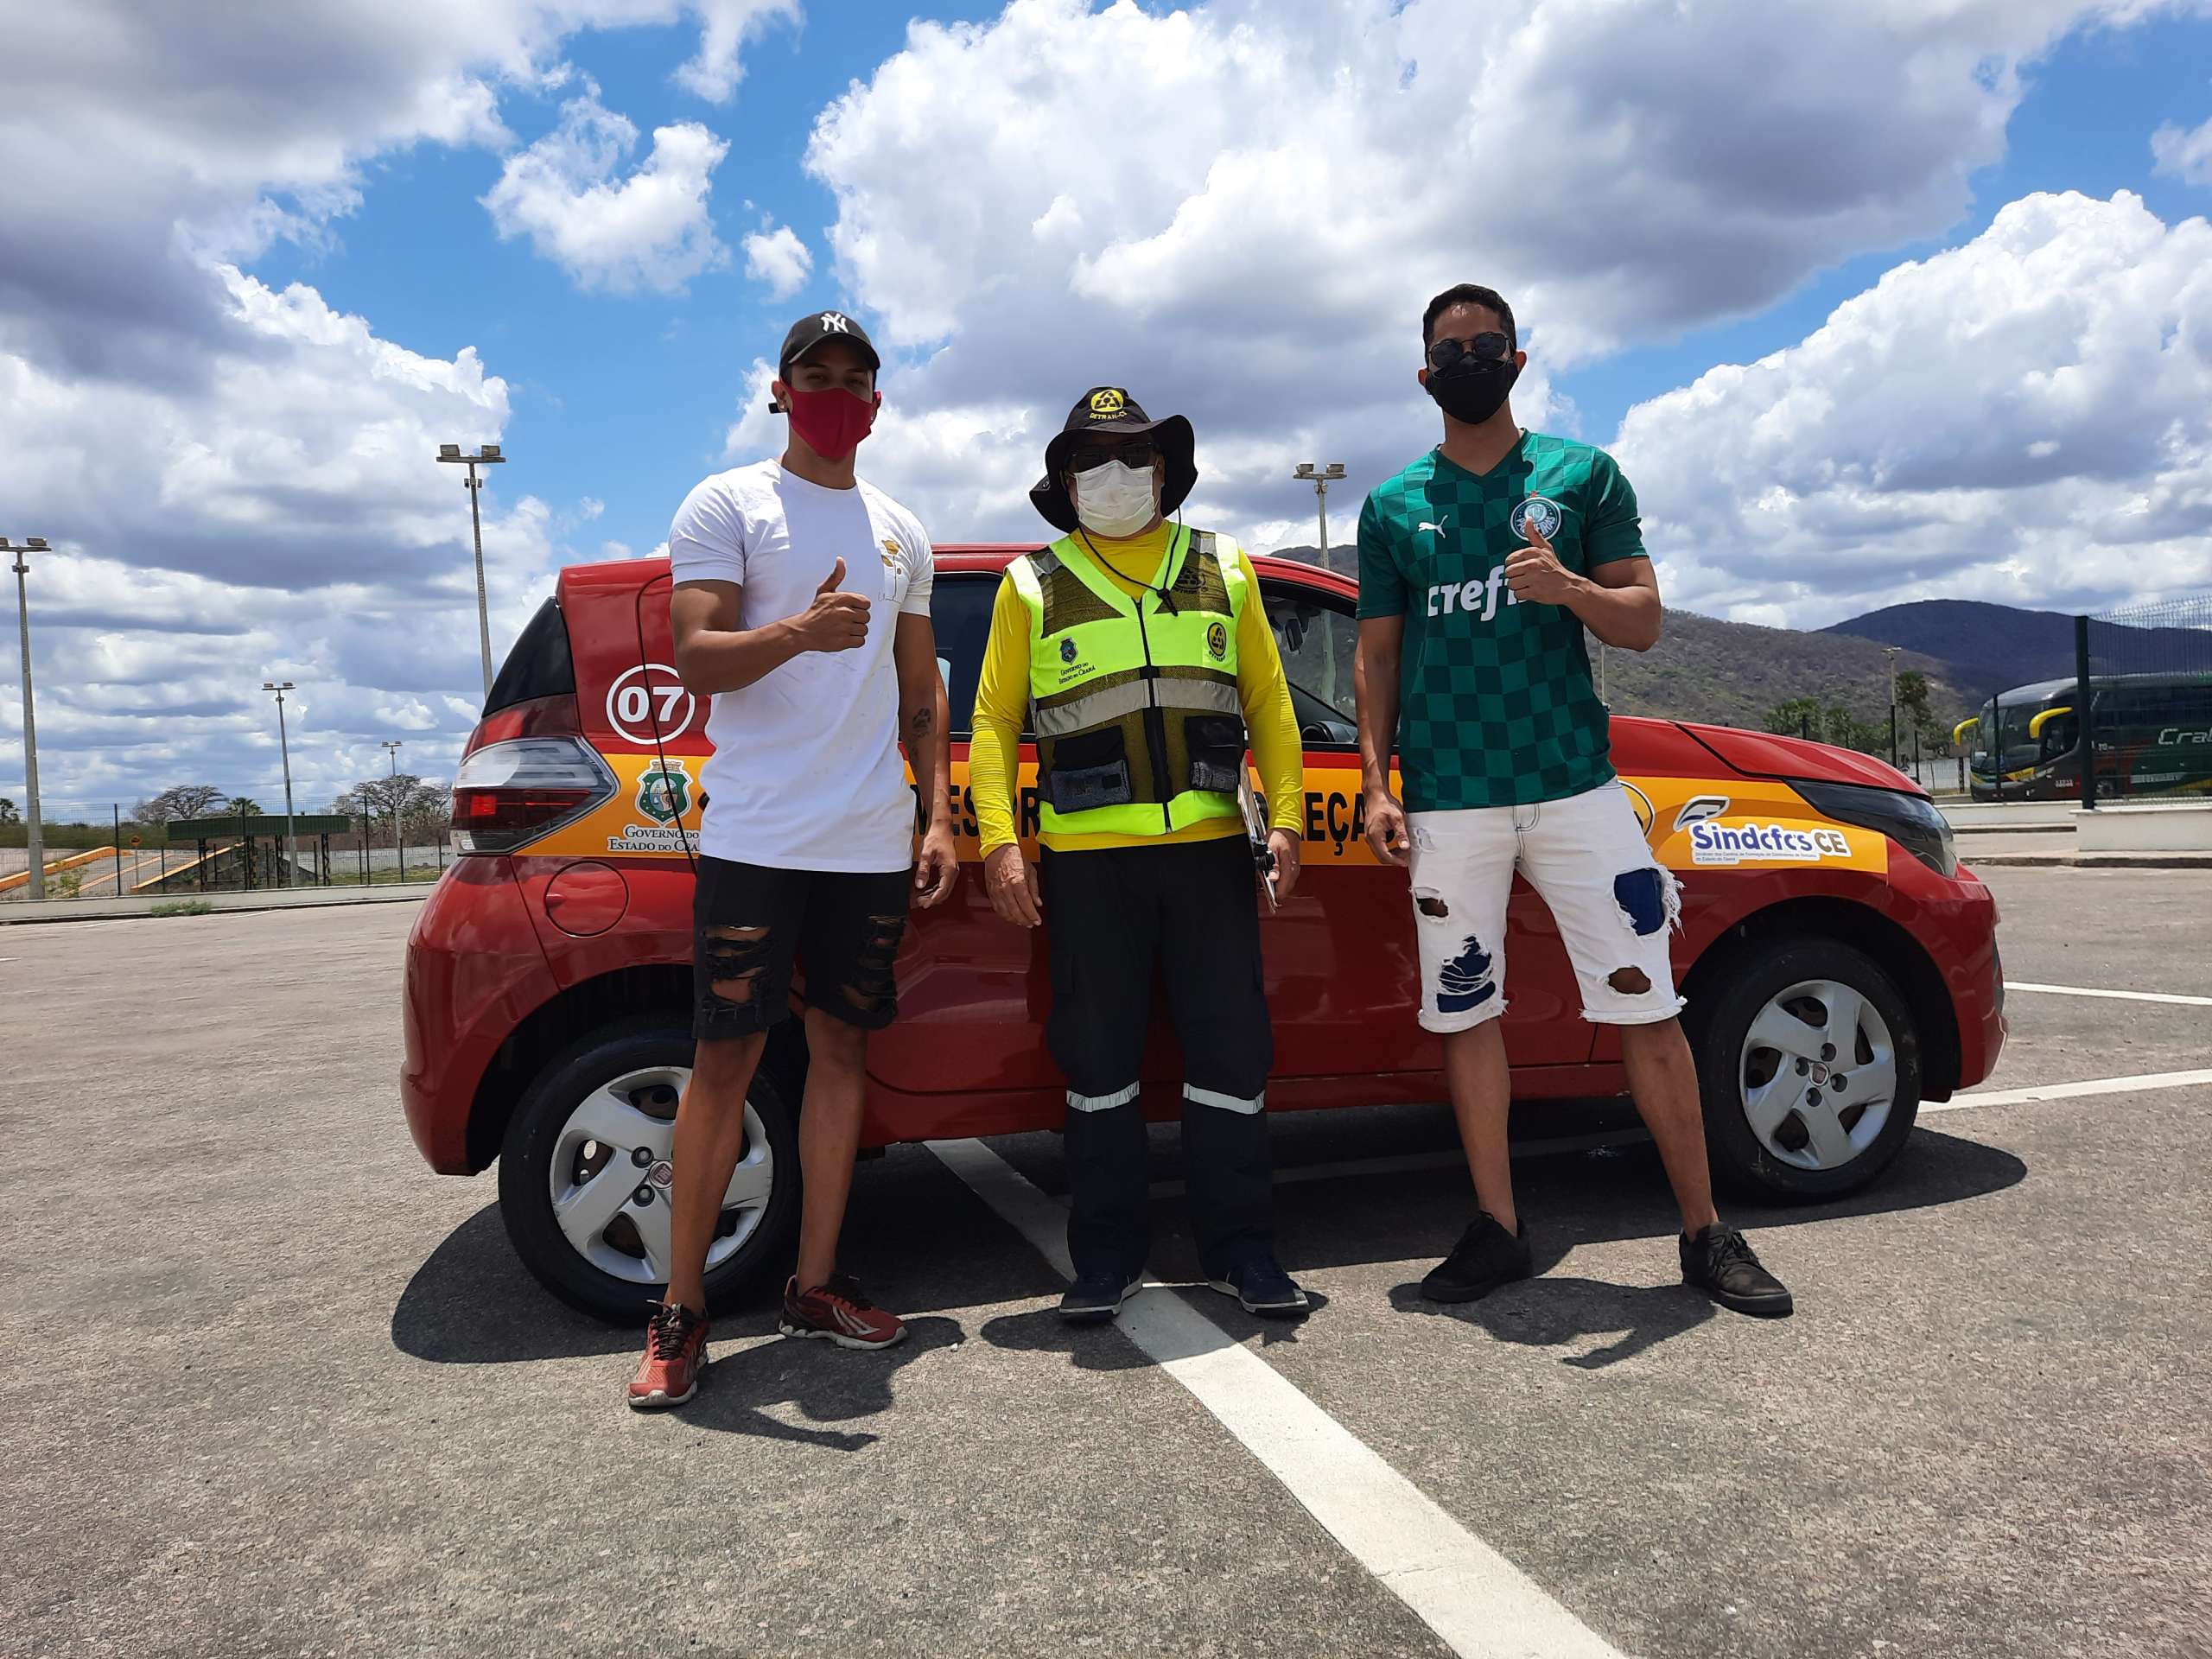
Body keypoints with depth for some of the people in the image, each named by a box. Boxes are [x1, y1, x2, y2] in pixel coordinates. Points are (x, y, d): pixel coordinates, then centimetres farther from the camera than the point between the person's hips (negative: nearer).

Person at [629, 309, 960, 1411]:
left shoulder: (900, 533, 18)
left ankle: (815, 1286, 19)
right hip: (756, 836, -5)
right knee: (725, 1061, -3)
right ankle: (680, 1312, 6)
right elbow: (695, 660, -9)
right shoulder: (726, 505, 2)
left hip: (871, 844, 5)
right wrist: (798, 632, -28)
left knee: (842, 1049, 8)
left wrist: (939, 815, 10)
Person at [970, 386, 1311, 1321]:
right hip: (1086, 858, -1)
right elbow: (994, 721, 5)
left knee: (1231, 1054, 5)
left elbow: (1267, 701, 11)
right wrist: (999, 841, -6)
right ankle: (1107, 1258, 20)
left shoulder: (1224, 572, 13)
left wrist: (1285, 817, 0)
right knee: (1098, 1061, 7)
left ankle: (1240, 1249, 19)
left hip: (1210, 847, 1)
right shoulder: (1032, 586, 8)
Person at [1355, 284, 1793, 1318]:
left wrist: (1570, 588, -17)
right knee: (1464, 1014, 5)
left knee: (1647, 1008, -1)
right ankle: (1498, 1231, 17)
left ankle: (1705, 1233, 11)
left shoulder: (1582, 474, 8)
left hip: (1573, 782, -1)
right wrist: (1376, 786, 2)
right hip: (1447, 799, 1)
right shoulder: (1393, 506, 11)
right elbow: (1378, 655, 11)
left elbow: (1644, 622, 4)